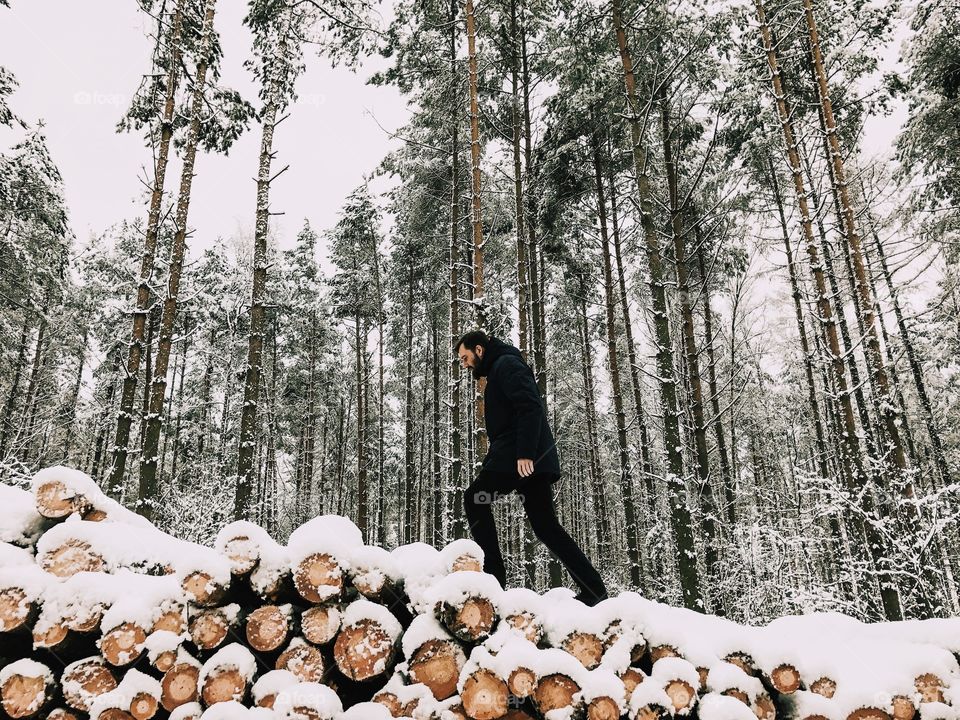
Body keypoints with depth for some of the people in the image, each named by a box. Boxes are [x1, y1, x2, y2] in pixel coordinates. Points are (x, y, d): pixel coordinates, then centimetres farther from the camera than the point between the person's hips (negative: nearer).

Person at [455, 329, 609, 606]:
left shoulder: (506, 365, -1)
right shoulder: (498, 372, 29)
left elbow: (530, 407, -16)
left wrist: (524, 453, -25)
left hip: (519, 458, -10)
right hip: (534, 460, 10)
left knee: (474, 499, -3)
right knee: (546, 525, 6)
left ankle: (493, 575, -4)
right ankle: (593, 588, 4)